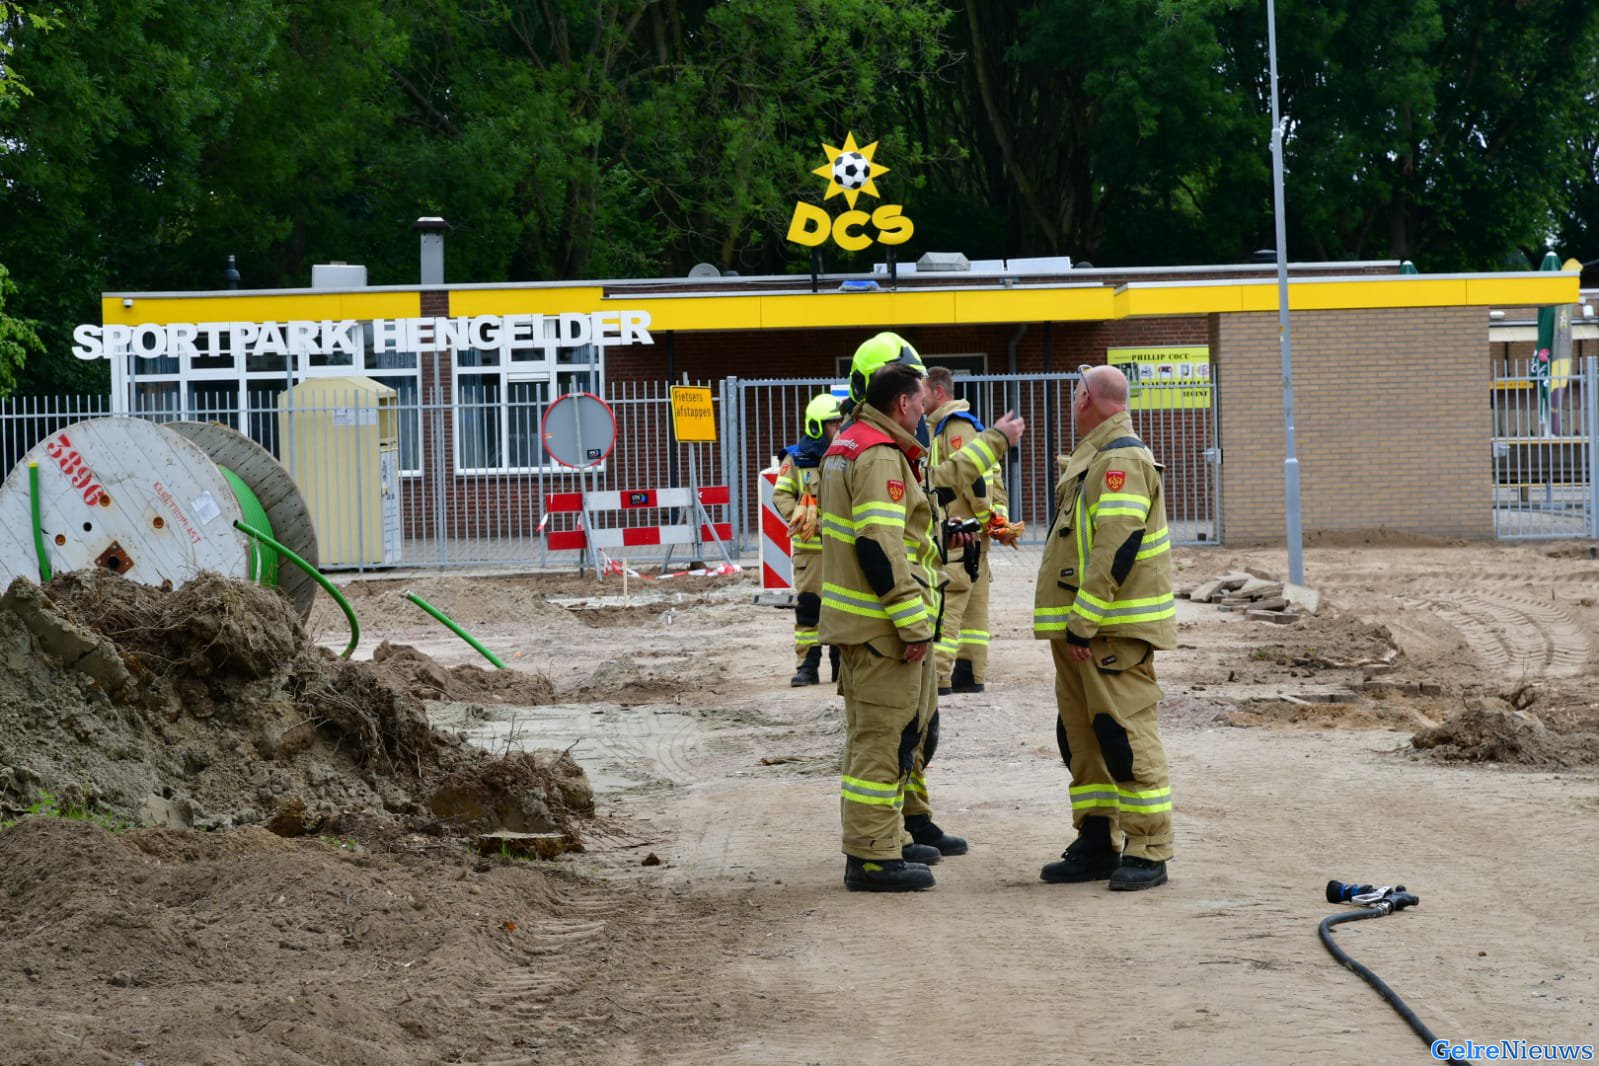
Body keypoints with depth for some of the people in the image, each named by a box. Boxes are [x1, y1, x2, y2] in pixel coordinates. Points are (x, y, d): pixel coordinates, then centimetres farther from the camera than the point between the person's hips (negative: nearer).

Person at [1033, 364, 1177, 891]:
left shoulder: (1122, 460, -15)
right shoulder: (1092, 457, 19)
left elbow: (1116, 548, -23)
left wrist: (1084, 622, -23)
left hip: (1115, 628, -11)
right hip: (1078, 626, 11)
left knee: (1125, 733, -10)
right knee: (1081, 735, 12)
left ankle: (1148, 852, -6)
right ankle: (1097, 844, 19)